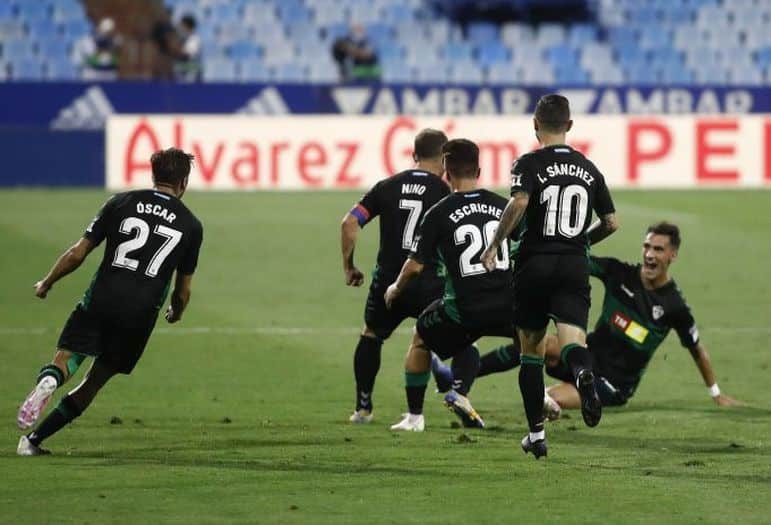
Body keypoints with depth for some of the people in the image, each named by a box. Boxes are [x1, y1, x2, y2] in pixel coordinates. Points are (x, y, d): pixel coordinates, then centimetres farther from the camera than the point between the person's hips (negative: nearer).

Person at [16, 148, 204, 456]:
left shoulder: (122, 203, 7)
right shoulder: (191, 226, 10)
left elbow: (78, 254, 6)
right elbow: (183, 290, 17)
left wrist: (46, 283, 22)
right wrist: (176, 312, 40)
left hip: (101, 300, -1)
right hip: (141, 314, 1)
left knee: (65, 360, -1)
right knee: (94, 381, 11)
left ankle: (49, 381, -39)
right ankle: (34, 440, 5)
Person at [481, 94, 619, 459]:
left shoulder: (530, 164, -3)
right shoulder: (588, 168, 11)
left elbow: (518, 203, -22)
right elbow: (611, 222, 13)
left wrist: (494, 246, -13)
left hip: (535, 264, -2)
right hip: (575, 266, 2)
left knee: (531, 350, 13)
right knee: (572, 339, -11)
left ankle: (536, 433, 15)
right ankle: (583, 373, -49)